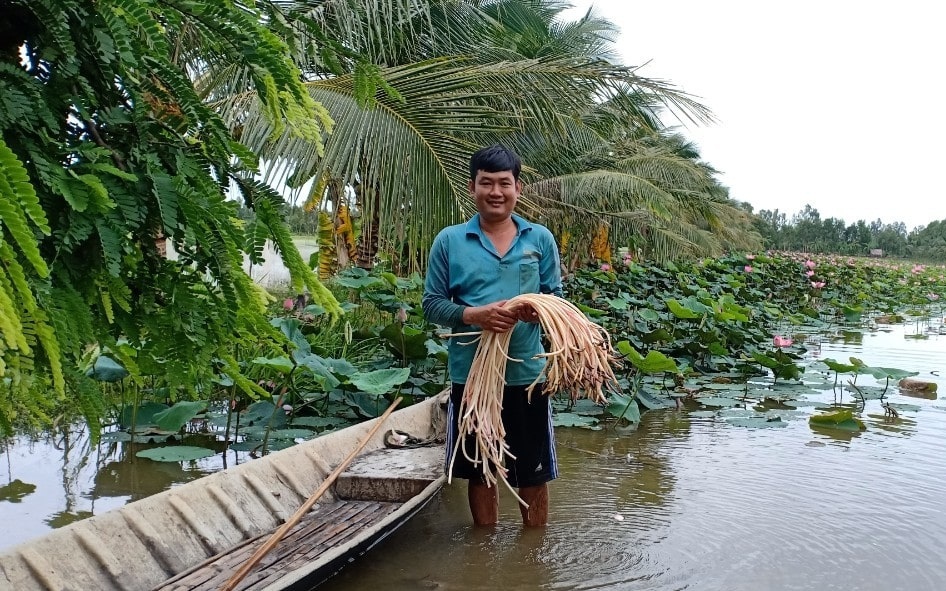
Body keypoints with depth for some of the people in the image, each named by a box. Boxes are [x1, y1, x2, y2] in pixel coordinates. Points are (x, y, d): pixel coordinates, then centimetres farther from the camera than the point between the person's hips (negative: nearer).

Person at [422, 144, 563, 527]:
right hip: (470, 374, 0)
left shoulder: (540, 239, 4)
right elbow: (432, 303, 0)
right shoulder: (449, 240, 0)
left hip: (527, 373, 1)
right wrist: (473, 315, -19)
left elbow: (557, 295, 6)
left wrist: (539, 308, -18)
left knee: (533, 471, 10)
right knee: (479, 470, 14)